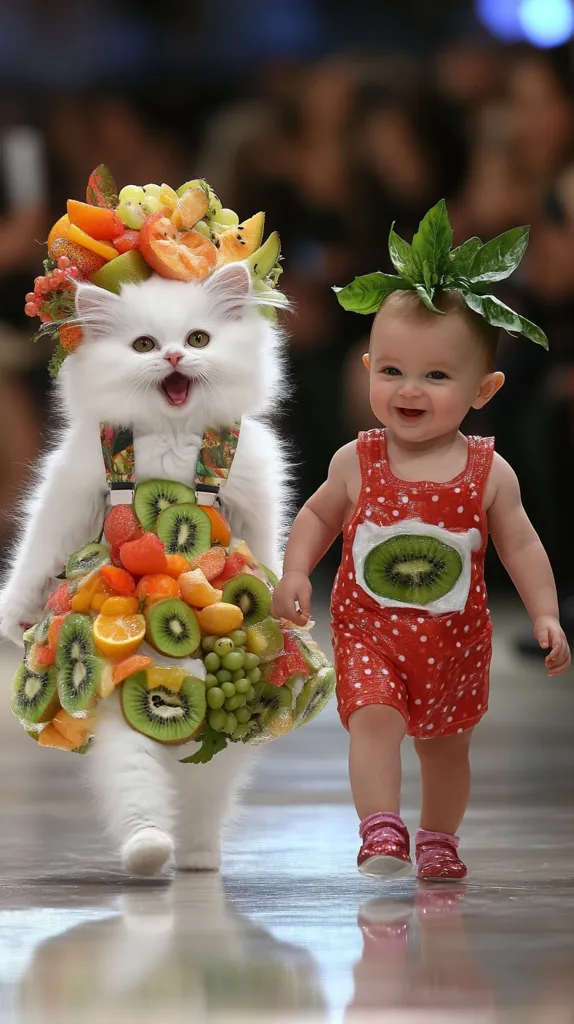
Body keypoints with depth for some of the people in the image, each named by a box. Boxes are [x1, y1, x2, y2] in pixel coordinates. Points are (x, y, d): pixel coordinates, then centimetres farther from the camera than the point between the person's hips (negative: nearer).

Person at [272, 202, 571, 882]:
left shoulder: (489, 473, -8)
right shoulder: (357, 463, -7)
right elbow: (318, 515, 8)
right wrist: (295, 573, -5)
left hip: (454, 640, 1)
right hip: (368, 630, -1)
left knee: (445, 744, 16)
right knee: (374, 719, -24)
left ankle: (438, 838, 37)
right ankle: (382, 835, -27)